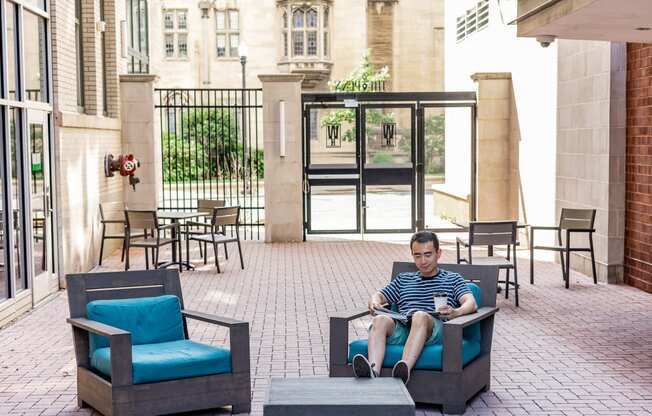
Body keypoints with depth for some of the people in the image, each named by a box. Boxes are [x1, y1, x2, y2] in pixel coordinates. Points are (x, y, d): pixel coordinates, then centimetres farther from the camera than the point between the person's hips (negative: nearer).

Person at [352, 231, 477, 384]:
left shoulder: (453, 279, 24)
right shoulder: (403, 279, 35)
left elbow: (471, 303, 6)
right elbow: (378, 295, 27)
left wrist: (455, 312, -19)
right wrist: (374, 303, -1)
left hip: (434, 328, -3)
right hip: (401, 328, 3)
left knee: (420, 316, -37)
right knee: (380, 320, -30)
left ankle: (404, 370, -57)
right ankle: (373, 372, -52)